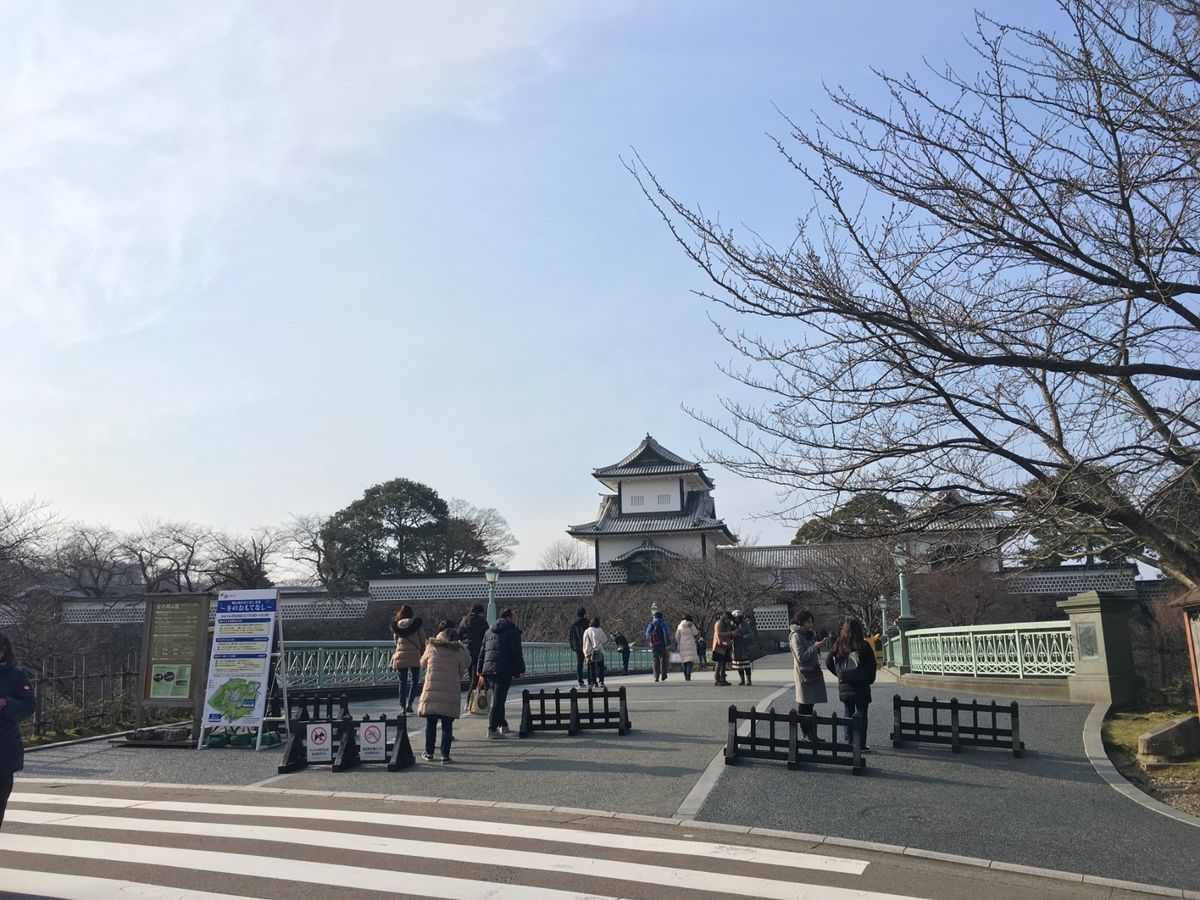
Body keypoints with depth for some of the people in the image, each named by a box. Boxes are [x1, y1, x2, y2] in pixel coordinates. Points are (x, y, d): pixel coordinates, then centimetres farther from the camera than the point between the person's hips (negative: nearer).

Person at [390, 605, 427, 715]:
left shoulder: (396, 625, 6)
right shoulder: (416, 623, 0)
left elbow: (396, 640, 15)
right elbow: (422, 641, 2)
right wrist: (423, 655, 12)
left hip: (400, 656, 2)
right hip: (415, 656, -2)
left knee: (403, 682, 8)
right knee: (415, 680, 12)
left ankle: (403, 707, 2)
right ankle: (409, 703, 1)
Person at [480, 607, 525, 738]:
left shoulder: (489, 631, 19)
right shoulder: (512, 632, -3)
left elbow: (483, 651, 20)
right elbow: (516, 653, -10)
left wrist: (480, 670, 23)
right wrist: (521, 670, -5)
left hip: (489, 669, 7)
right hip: (504, 670, -7)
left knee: (496, 697, 20)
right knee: (499, 699, -5)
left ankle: (502, 724, 28)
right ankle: (492, 729, -9)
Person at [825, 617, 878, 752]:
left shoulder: (839, 645, -2)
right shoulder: (862, 645, -10)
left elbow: (828, 662, -3)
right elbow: (871, 665, -6)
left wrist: (839, 674, 9)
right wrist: (869, 680, 9)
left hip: (844, 687, 3)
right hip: (860, 687, -3)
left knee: (848, 715, 14)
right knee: (861, 715, 5)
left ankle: (849, 742, 18)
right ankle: (861, 744, 4)